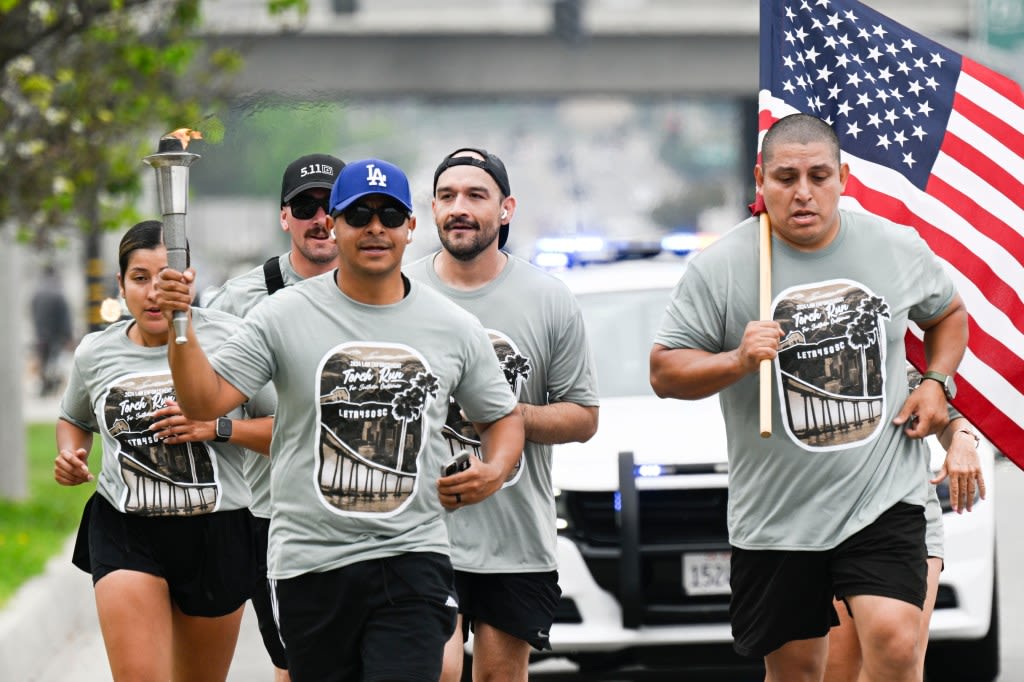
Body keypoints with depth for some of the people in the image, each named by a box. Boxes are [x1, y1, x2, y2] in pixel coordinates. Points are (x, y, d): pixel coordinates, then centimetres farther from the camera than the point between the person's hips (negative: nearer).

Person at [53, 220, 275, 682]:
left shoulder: (227, 340, -6)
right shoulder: (95, 353, 5)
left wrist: (218, 428, -17)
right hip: (124, 534, 1)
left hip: (215, 535, 0)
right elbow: (74, 419, 26)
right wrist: (70, 455, 5)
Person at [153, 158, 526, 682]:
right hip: (309, 561, 0)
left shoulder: (455, 329, 6)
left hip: (412, 560, 0)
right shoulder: (283, 316, -1)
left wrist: (495, 470, -2)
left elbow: (502, 417, 19)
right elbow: (204, 403, -7)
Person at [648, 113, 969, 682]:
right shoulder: (720, 267, -5)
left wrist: (937, 383, 4)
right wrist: (737, 361, -19)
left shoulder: (898, 248, 2)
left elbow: (948, 313, 21)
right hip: (777, 513, 0)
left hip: (884, 496, 0)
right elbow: (665, 373, -1)